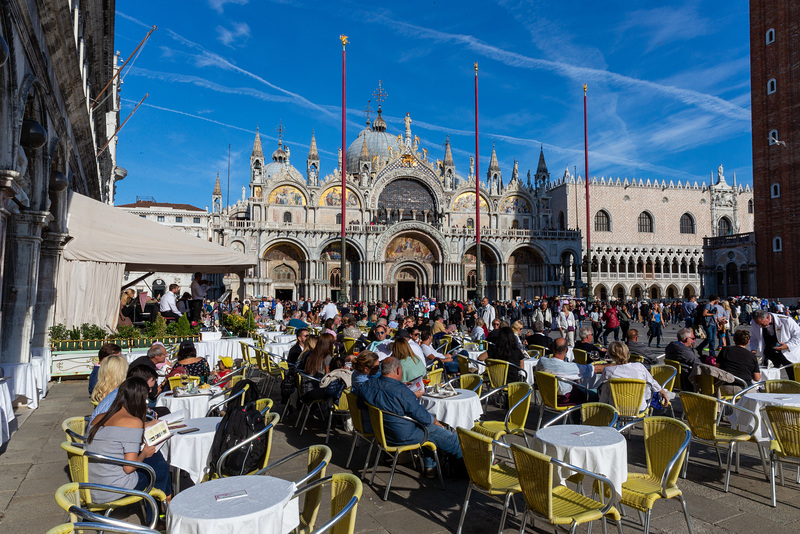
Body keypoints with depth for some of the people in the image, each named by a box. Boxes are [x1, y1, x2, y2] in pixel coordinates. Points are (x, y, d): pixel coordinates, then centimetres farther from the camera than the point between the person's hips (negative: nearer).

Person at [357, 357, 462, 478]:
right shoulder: (401, 391, -29)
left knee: (427, 429, 29)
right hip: (404, 436, -8)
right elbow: (423, 417, -21)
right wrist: (435, 421, 2)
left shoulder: (367, 385, -9)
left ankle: (429, 467, 37)